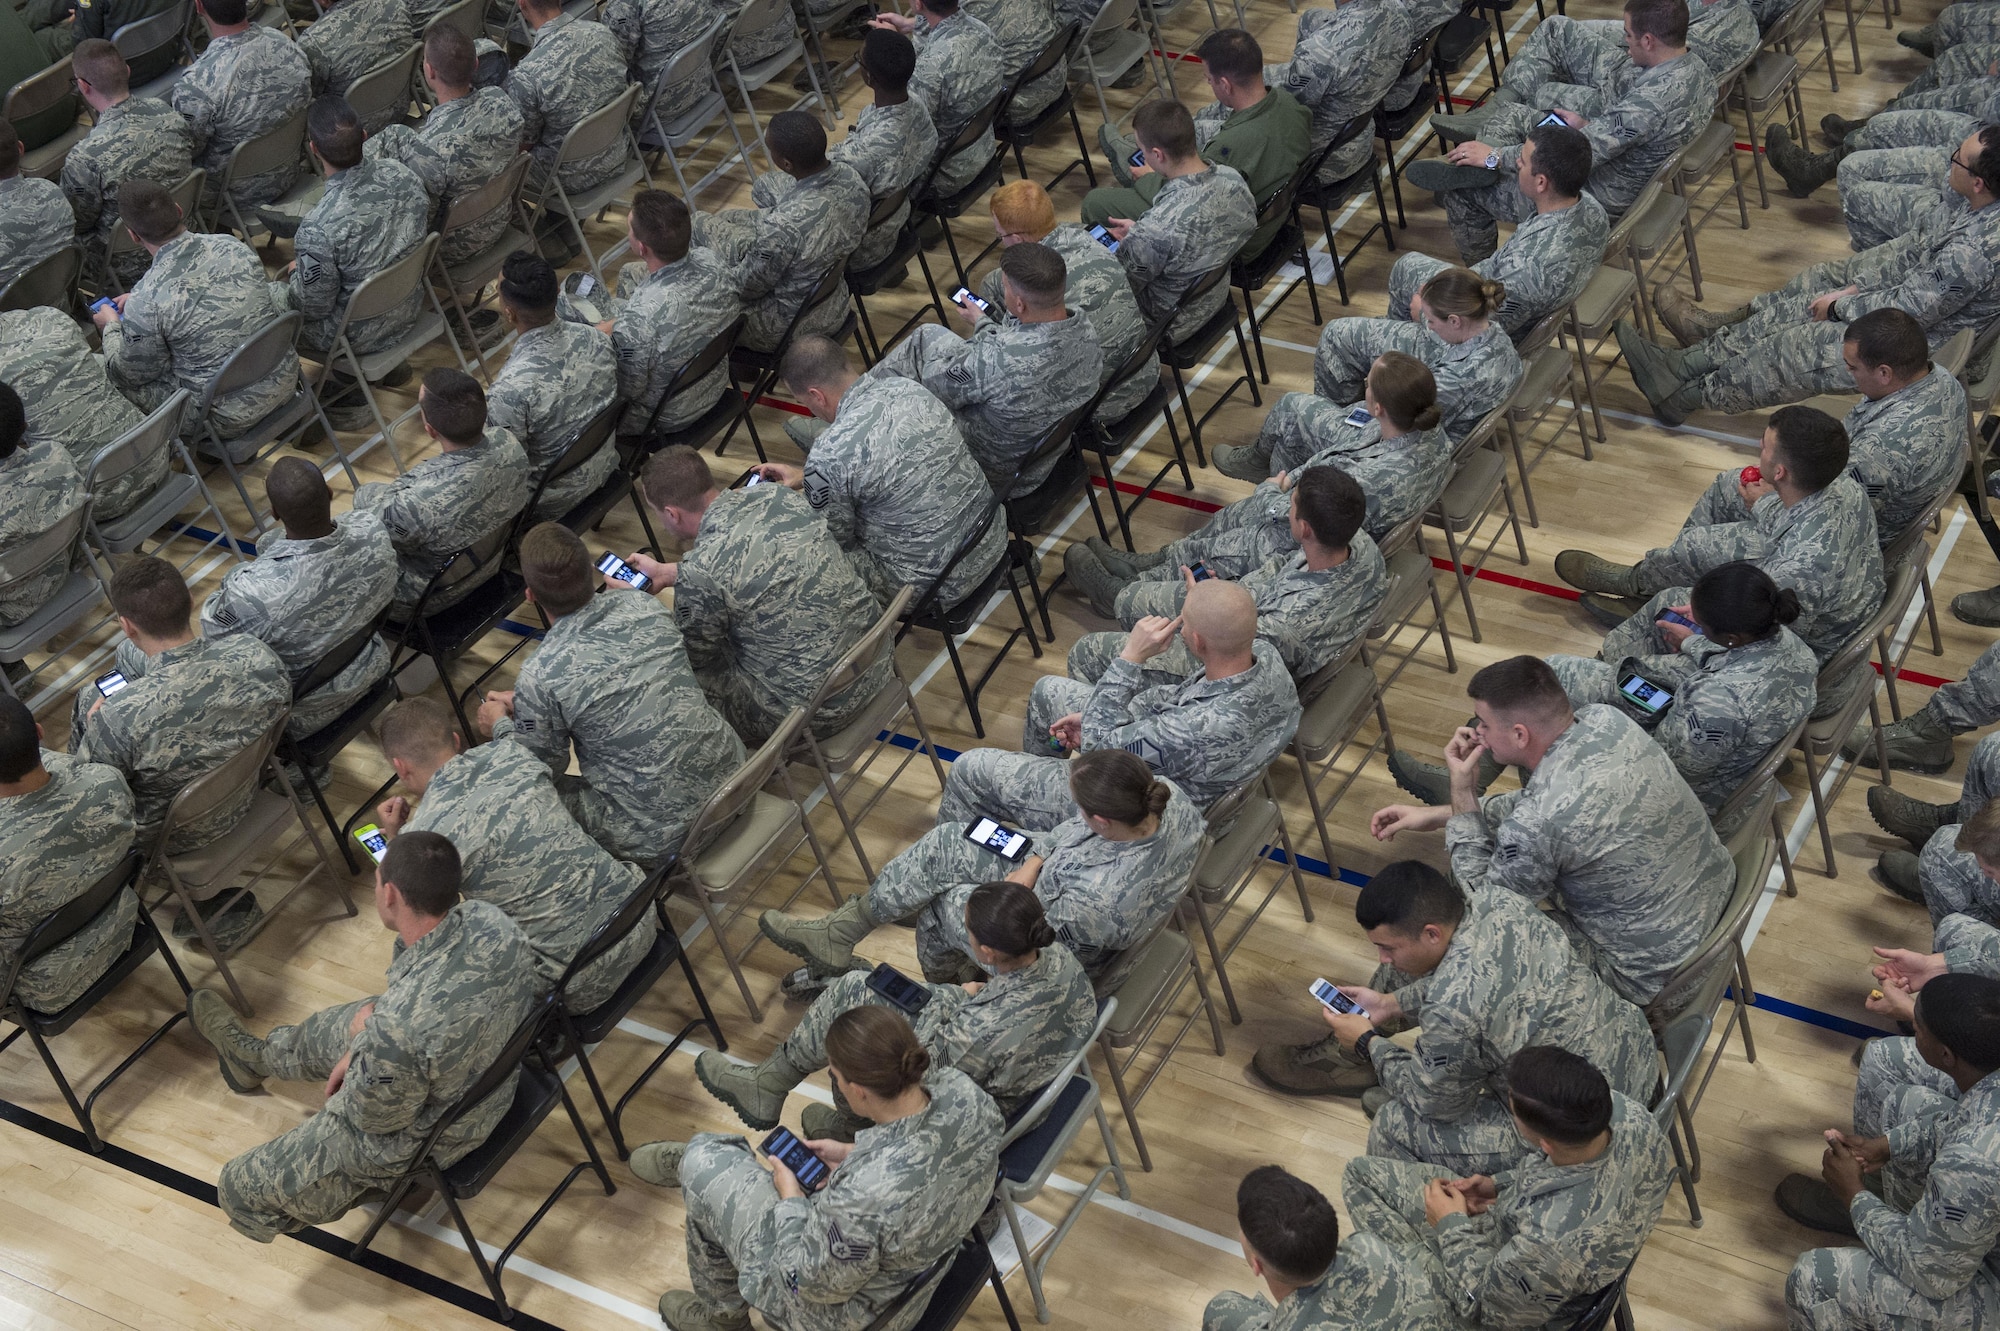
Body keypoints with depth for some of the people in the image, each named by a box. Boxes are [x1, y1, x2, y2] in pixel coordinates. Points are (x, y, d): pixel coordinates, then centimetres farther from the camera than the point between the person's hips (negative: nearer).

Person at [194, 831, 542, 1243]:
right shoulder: (490, 919, -23)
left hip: (426, 1136, -7)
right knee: (323, 1029, 31)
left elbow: (372, 1116, -23)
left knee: (240, 1190, 6)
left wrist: (366, 1034, -6)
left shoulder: (399, 1029, -44)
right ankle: (254, 1055, 62)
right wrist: (373, 1038, -2)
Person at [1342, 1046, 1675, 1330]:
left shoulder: (1554, 1238, -45)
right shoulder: (1622, 1107, -27)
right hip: (1514, 1224, 7)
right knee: (1361, 1172, 14)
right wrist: (1504, 1184, -3)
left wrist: (1451, 1227, -11)